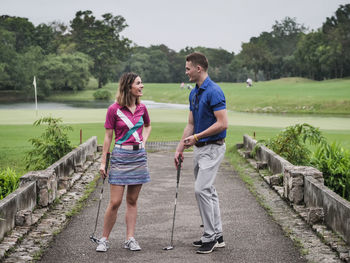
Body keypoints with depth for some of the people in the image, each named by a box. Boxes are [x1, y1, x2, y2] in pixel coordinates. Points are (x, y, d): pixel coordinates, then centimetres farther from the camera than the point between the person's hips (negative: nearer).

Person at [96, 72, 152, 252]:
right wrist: (103, 162, -4)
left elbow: (148, 126, 27)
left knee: (132, 201, 8)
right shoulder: (114, 110, -7)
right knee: (115, 202, -5)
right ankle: (104, 239, 8)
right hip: (120, 156, -4)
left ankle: (130, 239, 14)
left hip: (139, 156, 4)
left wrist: (143, 141, 9)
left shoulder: (141, 108, 6)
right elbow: (108, 137, -4)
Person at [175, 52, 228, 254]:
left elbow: (223, 124, -22)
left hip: (213, 147, -10)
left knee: (202, 189, -14)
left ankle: (210, 236, -5)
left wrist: (197, 136, -18)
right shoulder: (194, 93, 12)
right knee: (208, 191, 11)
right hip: (199, 148, 10)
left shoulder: (214, 91, -17)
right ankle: (217, 236, 17)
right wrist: (180, 149, 13)